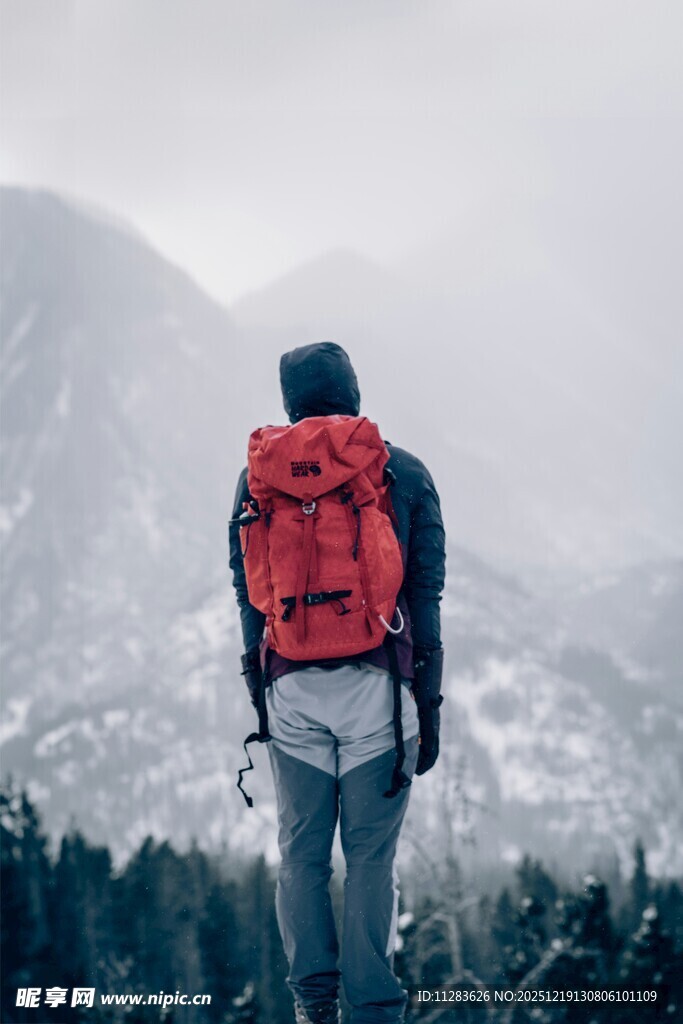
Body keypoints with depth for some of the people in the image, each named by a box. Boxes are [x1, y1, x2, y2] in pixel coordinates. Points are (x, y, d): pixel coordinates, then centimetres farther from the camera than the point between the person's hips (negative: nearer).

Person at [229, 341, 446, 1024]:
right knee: (371, 857, 2)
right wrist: (428, 707, 8)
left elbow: (249, 599, 9)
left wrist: (258, 693, 17)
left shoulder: (259, 477, 7)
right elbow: (425, 595, 4)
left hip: (292, 686, 1)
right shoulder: (405, 474, 4)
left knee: (302, 853, 11)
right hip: (377, 684, -1)